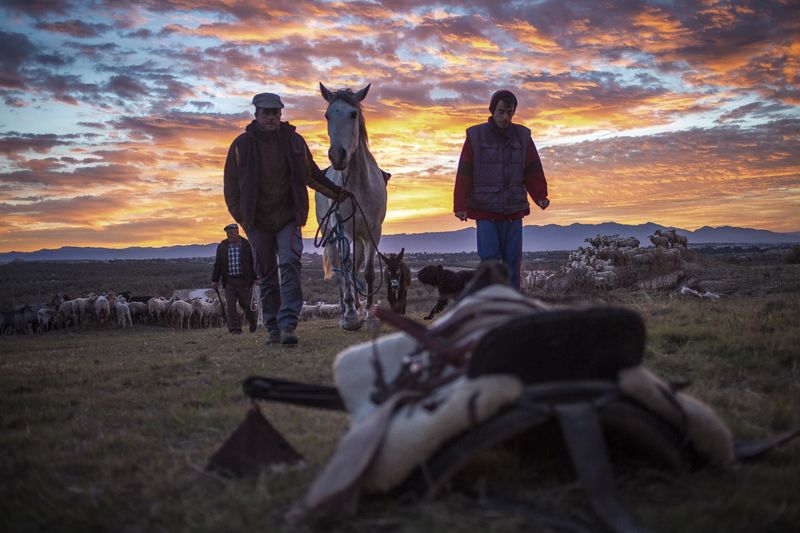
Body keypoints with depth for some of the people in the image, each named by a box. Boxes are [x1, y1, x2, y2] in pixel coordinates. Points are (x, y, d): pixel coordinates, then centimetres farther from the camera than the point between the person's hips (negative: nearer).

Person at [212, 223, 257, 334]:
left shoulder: (247, 245, -2)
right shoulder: (221, 246, 6)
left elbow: (254, 262, 1)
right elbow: (217, 265, 10)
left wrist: (256, 278, -3)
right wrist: (215, 280, 6)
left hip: (244, 280, -2)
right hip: (229, 281, 2)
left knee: (247, 304, 6)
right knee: (230, 306, -4)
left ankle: (253, 323, 32)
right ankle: (235, 329, -1)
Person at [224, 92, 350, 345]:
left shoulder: (294, 141, 3)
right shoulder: (242, 144, 0)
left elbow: (312, 173, 16)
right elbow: (231, 185, 5)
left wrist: (336, 191, 10)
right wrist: (241, 218, 2)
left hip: (288, 217, 0)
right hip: (257, 221, 0)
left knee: (290, 264, -18)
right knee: (267, 276, 5)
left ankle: (287, 325, -22)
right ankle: (273, 329, 13)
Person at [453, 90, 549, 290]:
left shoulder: (522, 136, 6)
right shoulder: (475, 136, -1)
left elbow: (533, 172, 5)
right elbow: (464, 174, -3)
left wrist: (540, 197, -12)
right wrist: (460, 206, -9)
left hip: (513, 211, 2)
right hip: (485, 212, -2)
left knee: (512, 261, 3)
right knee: (489, 259, -9)